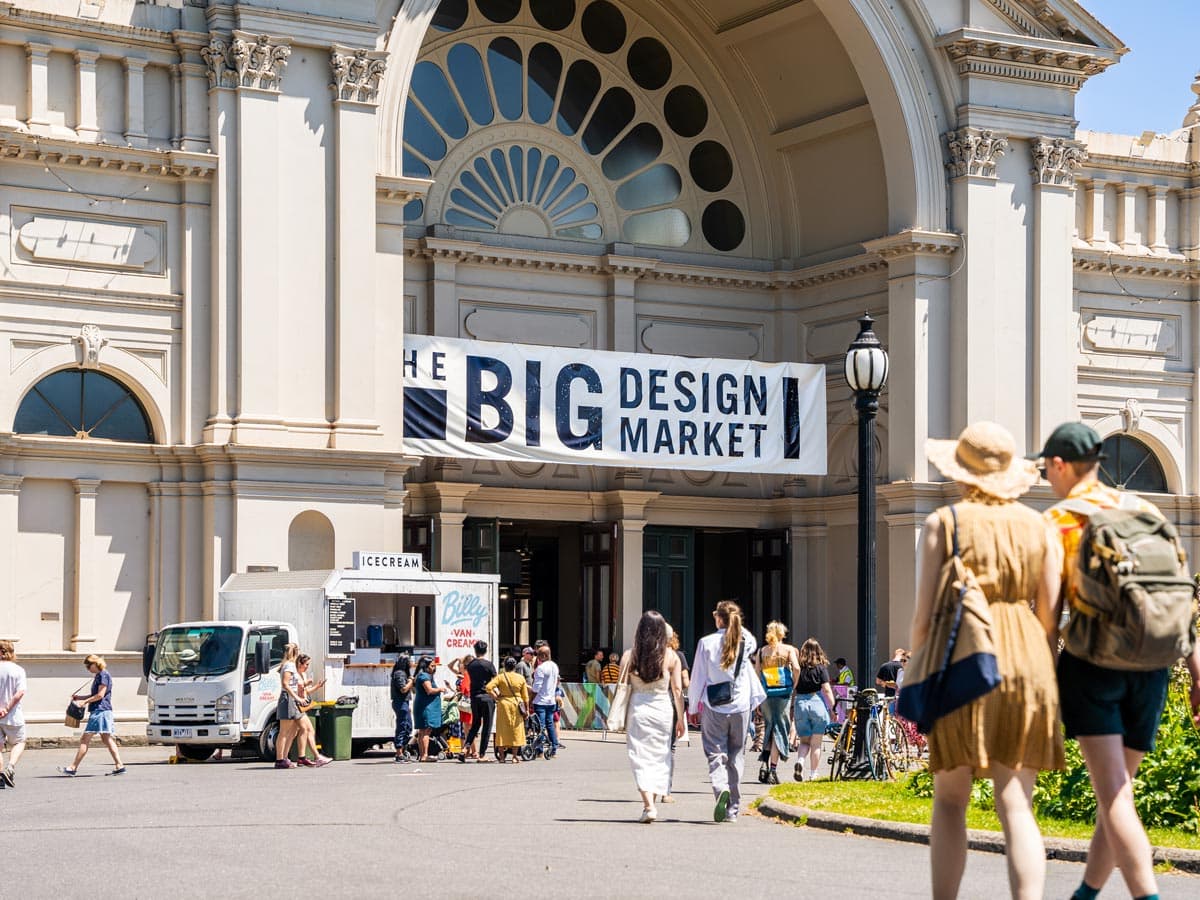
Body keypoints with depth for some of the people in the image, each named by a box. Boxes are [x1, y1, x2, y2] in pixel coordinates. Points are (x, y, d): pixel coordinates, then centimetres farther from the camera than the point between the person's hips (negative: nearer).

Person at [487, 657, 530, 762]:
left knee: (502, 729, 6)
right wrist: (526, 710, 11)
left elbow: (489, 687, -15)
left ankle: (501, 756, 7)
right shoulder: (521, 678, 2)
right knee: (516, 730, 7)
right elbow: (525, 696, 5)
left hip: (503, 703, -1)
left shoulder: (500, 677, -2)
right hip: (517, 705, 1)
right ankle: (515, 756, 7)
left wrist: (496, 697, -3)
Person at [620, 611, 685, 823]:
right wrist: (680, 718, 7)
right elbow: (678, 690, -1)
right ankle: (651, 803, 19)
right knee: (660, 756, 14)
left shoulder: (630, 656, -2)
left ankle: (648, 804, -16)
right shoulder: (670, 656, -2)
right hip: (663, 709, 1)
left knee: (641, 758, 0)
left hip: (638, 709, -1)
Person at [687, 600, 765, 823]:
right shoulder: (746, 642, -1)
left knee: (715, 754, 1)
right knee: (736, 756, 11)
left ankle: (721, 789, -28)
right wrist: (736, 626, 15)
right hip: (740, 707, 2)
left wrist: (693, 708, 8)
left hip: (713, 707, -2)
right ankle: (732, 809, 12)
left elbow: (697, 678, -2)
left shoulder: (707, 643, -7)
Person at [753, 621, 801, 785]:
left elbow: (756, 672, 1)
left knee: (769, 727, 17)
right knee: (779, 729, 2)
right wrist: (793, 685, 0)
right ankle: (773, 769, -1)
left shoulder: (761, 651, 8)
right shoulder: (788, 649, 1)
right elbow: (796, 668, -14)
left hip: (765, 693, 2)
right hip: (783, 694, -2)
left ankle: (764, 762, 3)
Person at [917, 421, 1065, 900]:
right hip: (1025, 663, 2)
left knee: (949, 802, 11)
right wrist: (1043, 682, 13)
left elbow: (923, 612, -4)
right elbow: (1050, 617, 4)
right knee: (1016, 807, 0)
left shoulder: (941, 524, -1)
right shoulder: (1038, 527, 7)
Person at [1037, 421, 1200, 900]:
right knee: (1117, 788, 17)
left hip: (1091, 660, -5)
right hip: (1150, 664, 5)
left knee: (1114, 794, -10)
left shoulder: (1057, 522, -2)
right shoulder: (1146, 512, 11)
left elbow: (1049, 610, -6)